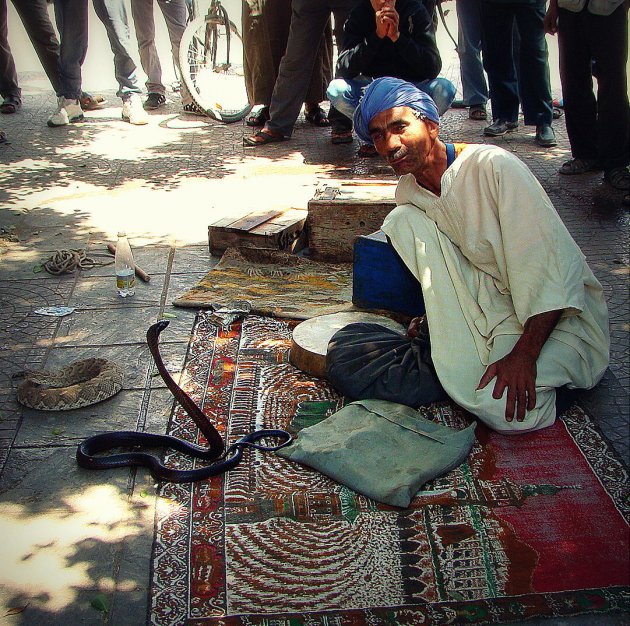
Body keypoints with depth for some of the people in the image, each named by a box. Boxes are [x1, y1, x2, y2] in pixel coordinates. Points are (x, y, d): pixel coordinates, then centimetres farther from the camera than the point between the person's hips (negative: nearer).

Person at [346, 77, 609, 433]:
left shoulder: (494, 167, -20)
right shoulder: (409, 192, 1)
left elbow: (557, 268, -23)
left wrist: (524, 353, -28)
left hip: (562, 312, -6)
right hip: (491, 302, 6)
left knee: (507, 409, -33)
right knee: (404, 220, -12)